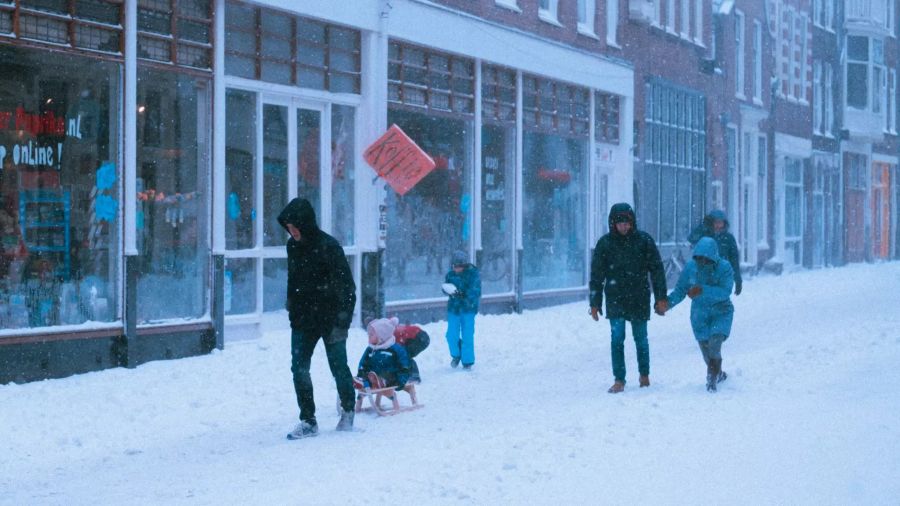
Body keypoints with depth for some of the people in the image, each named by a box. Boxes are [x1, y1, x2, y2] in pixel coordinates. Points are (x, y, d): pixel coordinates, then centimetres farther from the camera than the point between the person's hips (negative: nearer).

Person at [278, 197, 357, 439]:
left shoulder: (328, 246, -16)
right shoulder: (293, 246, 4)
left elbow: (346, 286, -16)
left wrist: (342, 322, -20)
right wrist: (292, 309, 15)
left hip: (330, 318, -6)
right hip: (303, 319, 6)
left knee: (339, 367, 6)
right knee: (299, 369, -1)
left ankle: (347, 411, 27)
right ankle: (308, 421, 4)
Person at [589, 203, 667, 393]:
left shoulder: (644, 240, -3)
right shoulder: (605, 243, -1)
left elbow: (657, 270, 1)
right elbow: (596, 275, 3)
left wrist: (661, 298, -3)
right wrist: (595, 303, 1)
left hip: (639, 299, 0)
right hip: (615, 299, 0)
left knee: (641, 339, 10)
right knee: (617, 338, -7)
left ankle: (644, 374, 29)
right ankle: (619, 380, -2)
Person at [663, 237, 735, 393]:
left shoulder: (724, 267, -19)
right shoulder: (691, 266, -11)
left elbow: (725, 292, -30)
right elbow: (680, 289, -6)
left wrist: (703, 290, -42)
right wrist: (668, 302, -25)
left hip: (721, 312, -3)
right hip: (700, 314, 3)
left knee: (714, 344, -23)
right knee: (706, 349, 10)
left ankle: (712, 378, -8)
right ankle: (718, 374, 38)